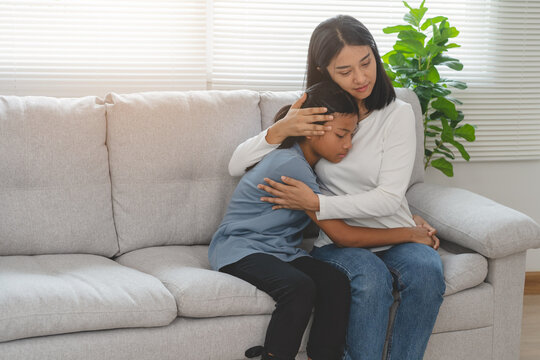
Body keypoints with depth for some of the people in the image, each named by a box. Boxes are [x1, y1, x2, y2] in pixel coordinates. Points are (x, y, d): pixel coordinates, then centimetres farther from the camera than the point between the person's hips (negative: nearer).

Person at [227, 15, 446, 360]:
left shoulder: (398, 114, -1)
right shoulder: (310, 115, 5)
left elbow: (389, 198, -10)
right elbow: (237, 166, 2)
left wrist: (316, 204, -18)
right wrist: (279, 131, -16)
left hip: (395, 238, 1)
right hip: (336, 242, 0)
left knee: (426, 271, -33)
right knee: (371, 278, -34)